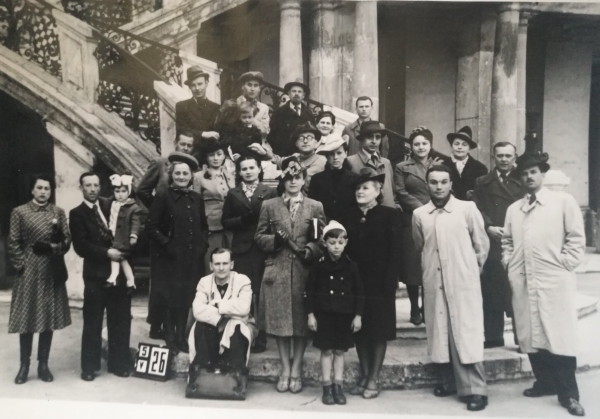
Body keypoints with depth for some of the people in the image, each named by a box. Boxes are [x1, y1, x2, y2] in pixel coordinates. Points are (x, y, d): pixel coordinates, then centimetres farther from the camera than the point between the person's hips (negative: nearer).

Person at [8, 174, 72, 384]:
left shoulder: (58, 212, 7)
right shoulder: (19, 212, 2)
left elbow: (67, 241, 5)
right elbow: (12, 244, 0)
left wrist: (55, 247, -14)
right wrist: (23, 265, -8)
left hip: (52, 273, 2)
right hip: (28, 272, -2)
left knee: (49, 319, 6)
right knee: (26, 319, 3)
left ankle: (43, 365, 17)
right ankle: (24, 365, 16)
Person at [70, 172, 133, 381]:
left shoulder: (110, 205, 10)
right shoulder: (77, 214, 0)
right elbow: (81, 247, -9)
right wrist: (106, 252, -19)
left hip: (120, 270, 3)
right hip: (96, 274, -3)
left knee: (120, 321, 9)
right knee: (92, 323, 5)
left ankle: (119, 363, 21)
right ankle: (89, 366, 18)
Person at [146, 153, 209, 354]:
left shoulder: (197, 199, 8)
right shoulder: (163, 199, -6)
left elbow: (204, 226, 17)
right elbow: (151, 228, -7)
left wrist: (203, 245, 5)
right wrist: (167, 245, -13)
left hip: (192, 258, 4)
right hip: (170, 258, -4)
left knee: (187, 298, 10)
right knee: (172, 298, 0)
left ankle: (181, 337, 25)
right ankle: (170, 338, 17)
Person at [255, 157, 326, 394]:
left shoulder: (315, 207, 7)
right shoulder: (269, 206, 7)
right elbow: (259, 237, 8)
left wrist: (310, 249, -14)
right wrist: (275, 239, -11)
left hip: (304, 271, 0)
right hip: (277, 271, 0)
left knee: (302, 321, 5)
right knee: (280, 321, 5)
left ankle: (296, 370, 19)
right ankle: (285, 369, 20)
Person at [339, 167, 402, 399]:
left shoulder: (389, 215, -4)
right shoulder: (347, 216, 7)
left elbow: (394, 253, -8)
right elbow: (342, 248, 3)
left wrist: (389, 285, -14)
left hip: (379, 284, -3)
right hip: (354, 283, 4)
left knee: (378, 331, 6)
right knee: (359, 330, 11)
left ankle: (373, 379, 17)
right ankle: (364, 375, 24)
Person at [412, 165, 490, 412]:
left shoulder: (467, 209, -4)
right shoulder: (419, 214, 4)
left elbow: (482, 244, 5)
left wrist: (470, 269, 11)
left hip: (464, 283, -3)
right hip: (434, 283, 3)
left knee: (466, 335, -3)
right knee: (439, 333, 10)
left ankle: (475, 389, 4)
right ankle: (449, 381, 25)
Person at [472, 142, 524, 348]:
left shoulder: (522, 181, 9)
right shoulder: (482, 182, 13)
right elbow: (477, 210, 5)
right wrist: (489, 227, -10)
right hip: (491, 244, 1)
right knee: (491, 293, 4)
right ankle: (493, 337, 14)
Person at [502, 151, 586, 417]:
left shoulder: (563, 201, 2)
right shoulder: (513, 209, 16)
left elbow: (576, 238, 0)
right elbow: (507, 241, 22)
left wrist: (563, 265, -7)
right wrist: (509, 264, 8)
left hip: (554, 281, -4)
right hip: (523, 282, 4)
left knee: (560, 336, -3)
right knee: (531, 336, 8)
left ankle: (568, 394, 9)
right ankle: (545, 382, 23)